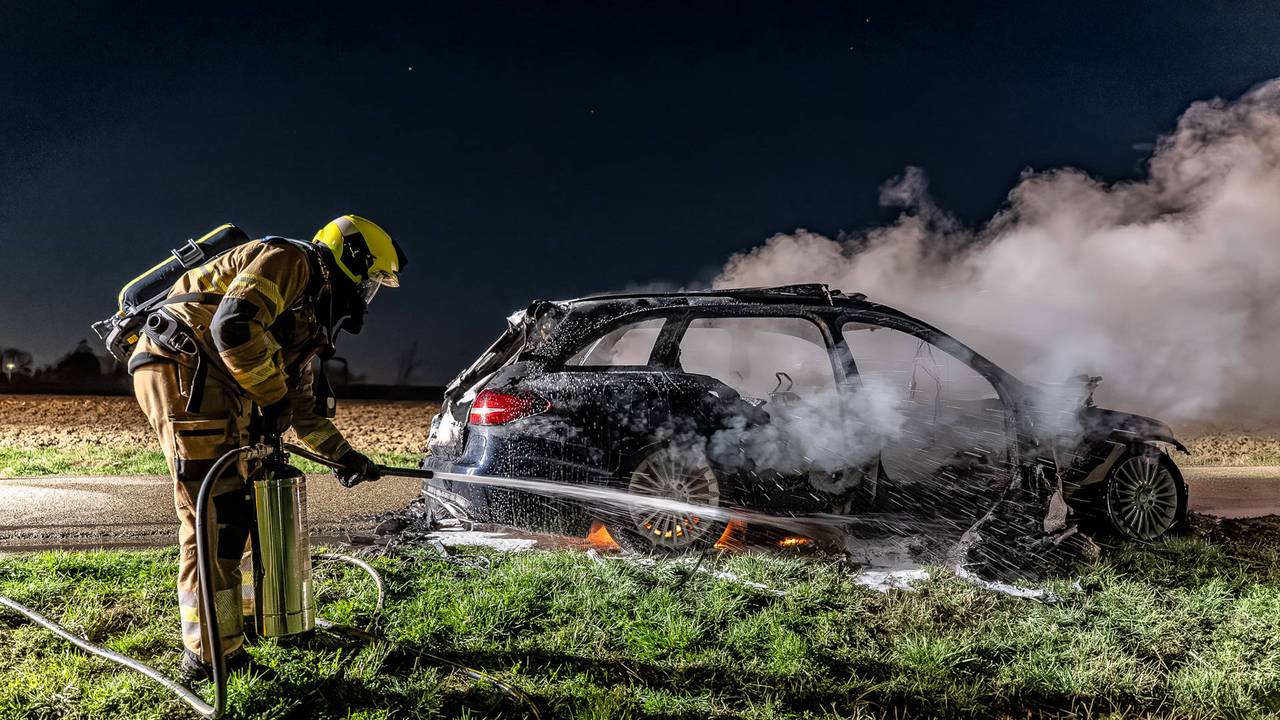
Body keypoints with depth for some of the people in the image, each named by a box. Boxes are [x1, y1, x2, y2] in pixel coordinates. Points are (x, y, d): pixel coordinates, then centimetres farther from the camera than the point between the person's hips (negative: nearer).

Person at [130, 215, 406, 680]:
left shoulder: (308, 322, 25)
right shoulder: (290, 261, -4)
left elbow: (304, 409, 31)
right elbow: (233, 325, -20)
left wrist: (343, 455, 27)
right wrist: (272, 397, -11)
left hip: (217, 391, 11)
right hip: (184, 370, -11)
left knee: (250, 499, 18)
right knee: (217, 515, -11)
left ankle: (253, 613, 34)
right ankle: (209, 656, -5)